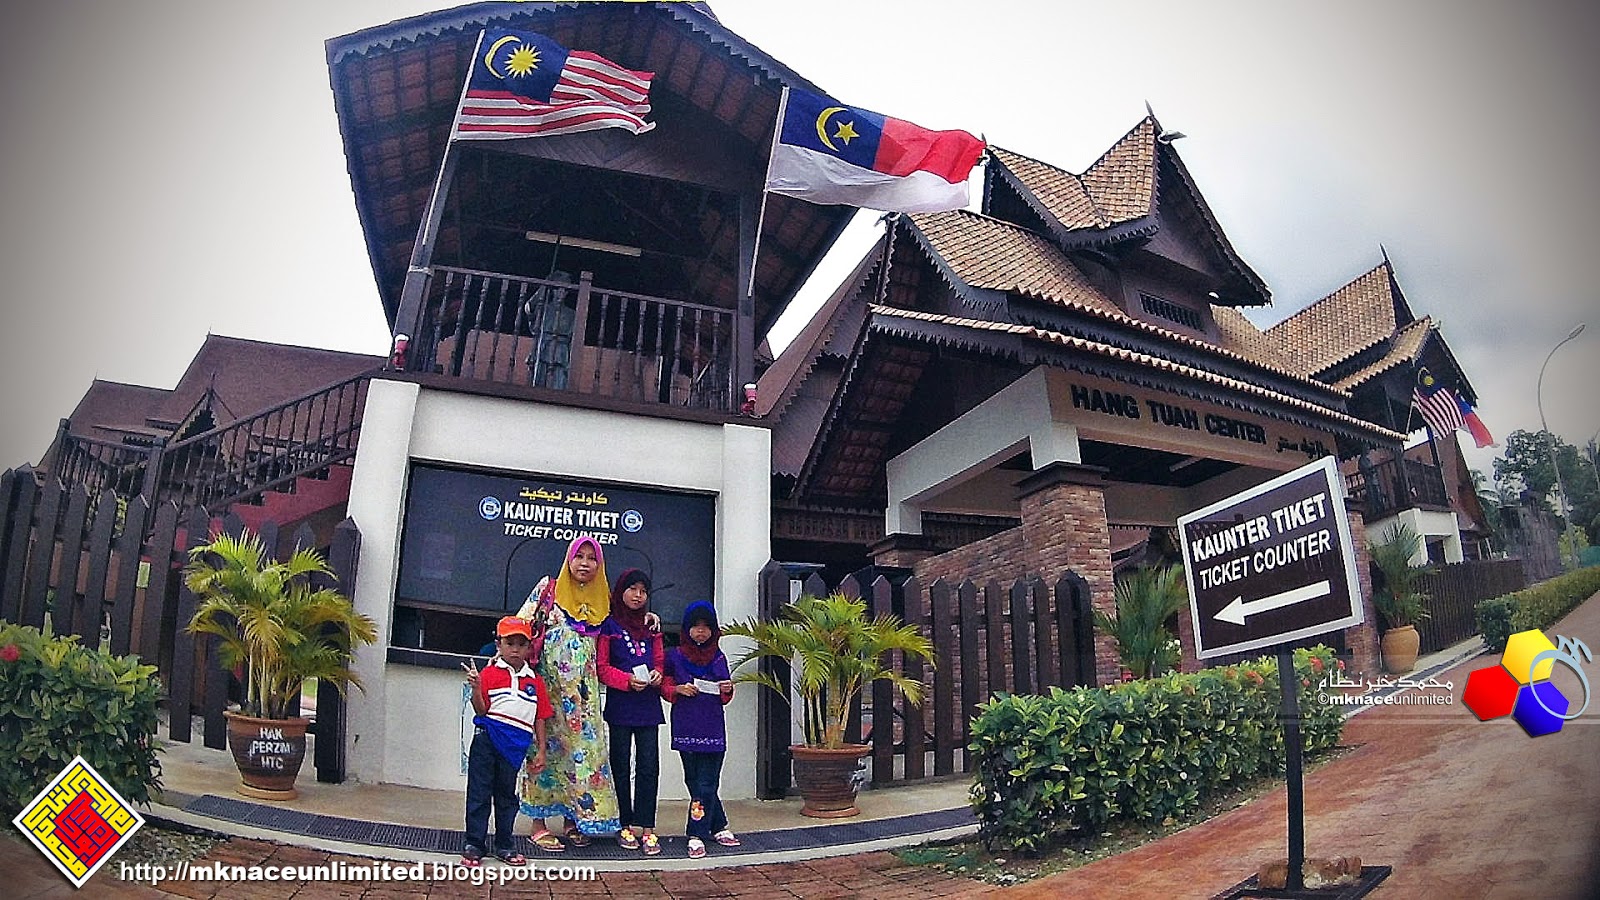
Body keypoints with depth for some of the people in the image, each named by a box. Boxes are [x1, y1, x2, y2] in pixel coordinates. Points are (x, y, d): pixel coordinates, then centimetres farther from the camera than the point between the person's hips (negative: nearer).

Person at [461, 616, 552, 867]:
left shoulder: (535, 681, 9)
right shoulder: (489, 674, 0)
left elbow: (539, 718, 10)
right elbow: (481, 711, -6)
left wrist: (541, 750, 7)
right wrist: (476, 688, -23)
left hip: (515, 745, 3)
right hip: (487, 739, -3)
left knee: (507, 795, 13)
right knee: (479, 793, 3)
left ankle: (504, 846, 24)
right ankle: (473, 845, 14)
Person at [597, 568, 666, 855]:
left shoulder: (651, 626, 14)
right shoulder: (609, 626, 1)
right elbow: (602, 667, -3)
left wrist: (657, 675, -6)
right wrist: (628, 680, -17)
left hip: (648, 705, 3)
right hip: (619, 705, -3)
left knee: (649, 766, -3)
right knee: (621, 765, 5)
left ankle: (646, 827, 1)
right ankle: (626, 826, 15)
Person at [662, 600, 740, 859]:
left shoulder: (718, 657, 9)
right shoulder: (675, 656, 3)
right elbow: (665, 686, 7)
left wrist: (727, 689, -6)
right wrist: (679, 689, -12)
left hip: (712, 728, 1)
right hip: (686, 728, -1)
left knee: (707, 784, -2)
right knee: (694, 780, 3)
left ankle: (696, 835, 6)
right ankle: (719, 826, 14)